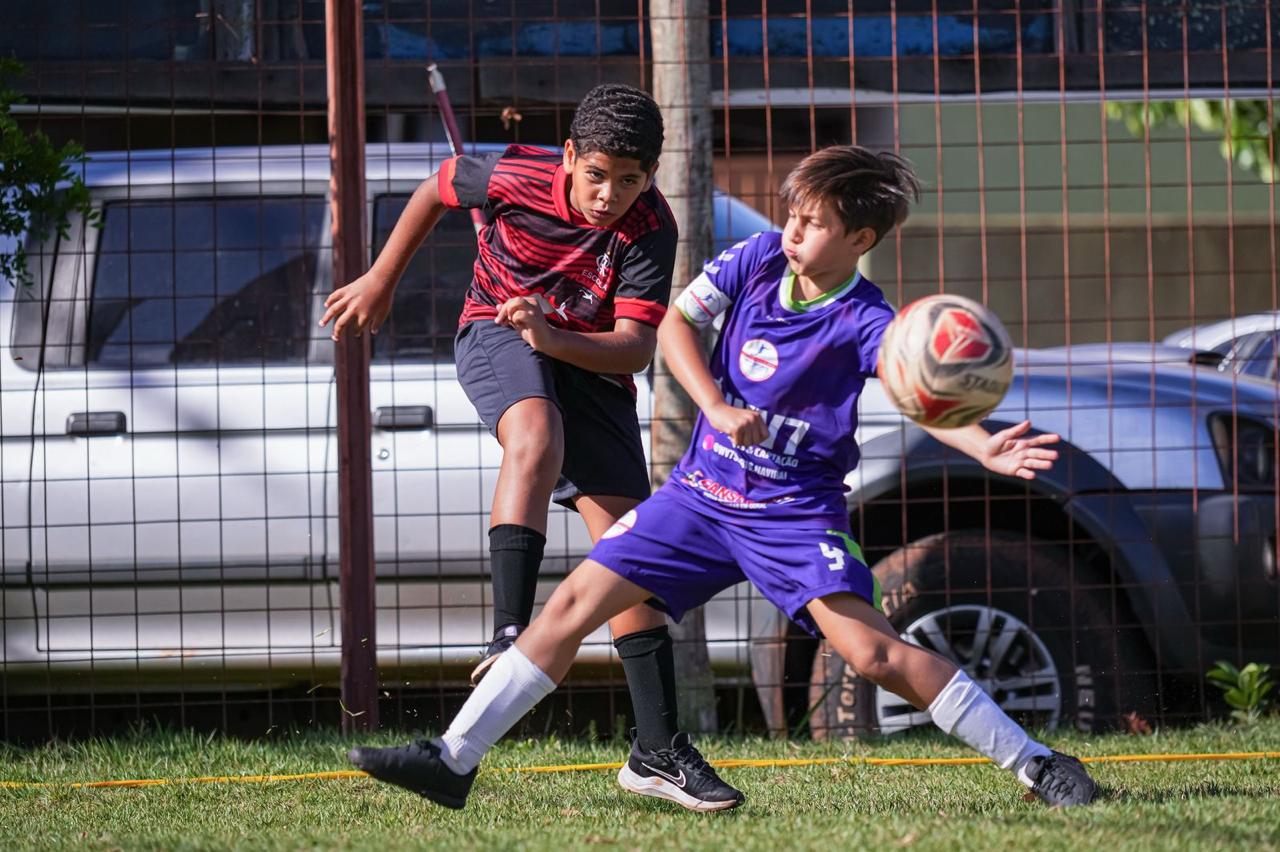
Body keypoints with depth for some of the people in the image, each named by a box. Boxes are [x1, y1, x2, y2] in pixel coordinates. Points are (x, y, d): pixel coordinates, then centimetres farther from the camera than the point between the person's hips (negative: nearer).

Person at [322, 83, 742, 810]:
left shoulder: (651, 230, -20)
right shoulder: (515, 178, -20)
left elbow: (636, 348, -25)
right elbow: (438, 188, 2)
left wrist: (552, 337, -41)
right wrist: (381, 282, 10)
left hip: (590, 363, 2)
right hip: (496, 335, -2)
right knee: (537, 439, -38)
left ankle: (659, 745, -1)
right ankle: (511, 635, -50)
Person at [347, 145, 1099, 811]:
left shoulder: (865, 323, -16)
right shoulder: (757, 259, -4)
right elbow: (676, 325, -3)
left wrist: (985, 448, -49)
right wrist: (718, 408, -18)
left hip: (795, 511, -5)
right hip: (703, 492, 5)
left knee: (870, 648, -21)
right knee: (576, 604, 0)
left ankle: (1035, 765, -14)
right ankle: (454, 762, 6)